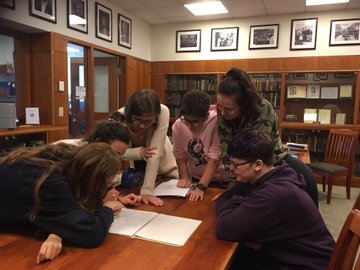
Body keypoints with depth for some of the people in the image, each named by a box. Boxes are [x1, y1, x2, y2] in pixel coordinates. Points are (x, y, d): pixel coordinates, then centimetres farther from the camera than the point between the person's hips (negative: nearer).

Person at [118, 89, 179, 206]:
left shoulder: (162, 112, -36)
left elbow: (156, 152, -38)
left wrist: (147, 190, -43)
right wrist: (138, 152, -42)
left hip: (164, 167, -1)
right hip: (136, 168, 1)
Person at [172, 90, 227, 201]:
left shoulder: (216, 122, -22)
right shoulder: (178, 126, -10)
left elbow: (214, 158, -21)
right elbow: (180, 155, 3)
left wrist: (201, 187, -24)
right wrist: (184, 177, -7)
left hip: (221, 180, -2)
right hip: (197, 179, 3)